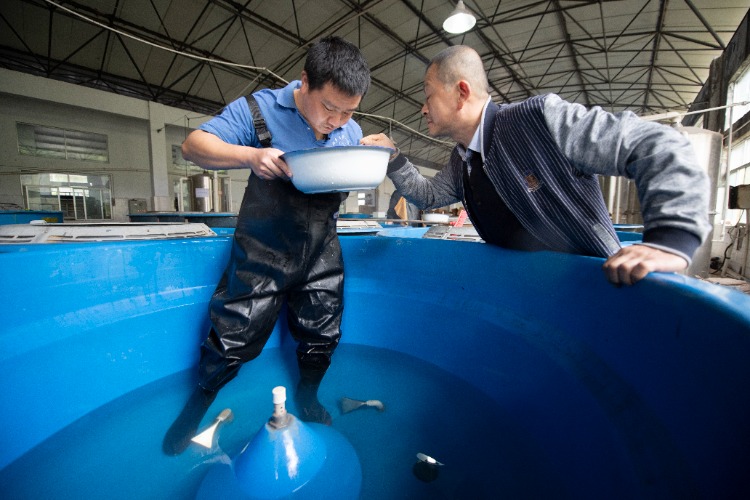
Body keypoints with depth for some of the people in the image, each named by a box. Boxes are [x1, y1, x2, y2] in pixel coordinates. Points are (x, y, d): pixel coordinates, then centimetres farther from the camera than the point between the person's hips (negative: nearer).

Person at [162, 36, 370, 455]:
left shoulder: (352, 132, 5)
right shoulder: (260, 109, -7)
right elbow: (194, 145, -8)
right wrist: (250, 156, -28)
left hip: (321, 253, 4)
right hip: (263, 250, -3)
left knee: (321, 337, 12)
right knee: (234, 338, 4)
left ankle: (307, 399, 43)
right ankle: (197, 407, 36)